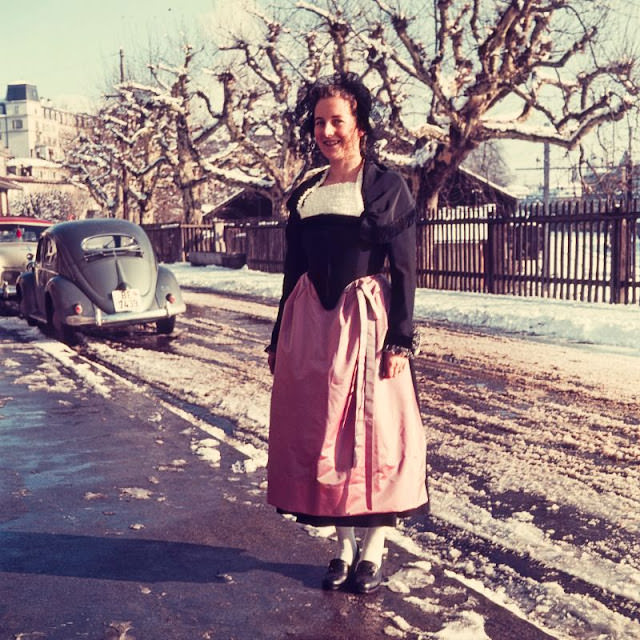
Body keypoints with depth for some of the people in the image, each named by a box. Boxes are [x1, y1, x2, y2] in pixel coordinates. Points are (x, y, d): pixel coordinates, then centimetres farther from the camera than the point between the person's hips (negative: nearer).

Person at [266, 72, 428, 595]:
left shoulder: (387, 186, -2)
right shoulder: (304, 193, 12)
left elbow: (405, 269, -6)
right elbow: (293, 269, 15)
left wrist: (400, 339, -13)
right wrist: (279, 339, 13)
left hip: (366, 323, -5)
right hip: (311, 324, 5)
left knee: (373, 432, 2)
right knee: (319, 434, 7)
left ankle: (374, 550, 18)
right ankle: (345, 546, 23)